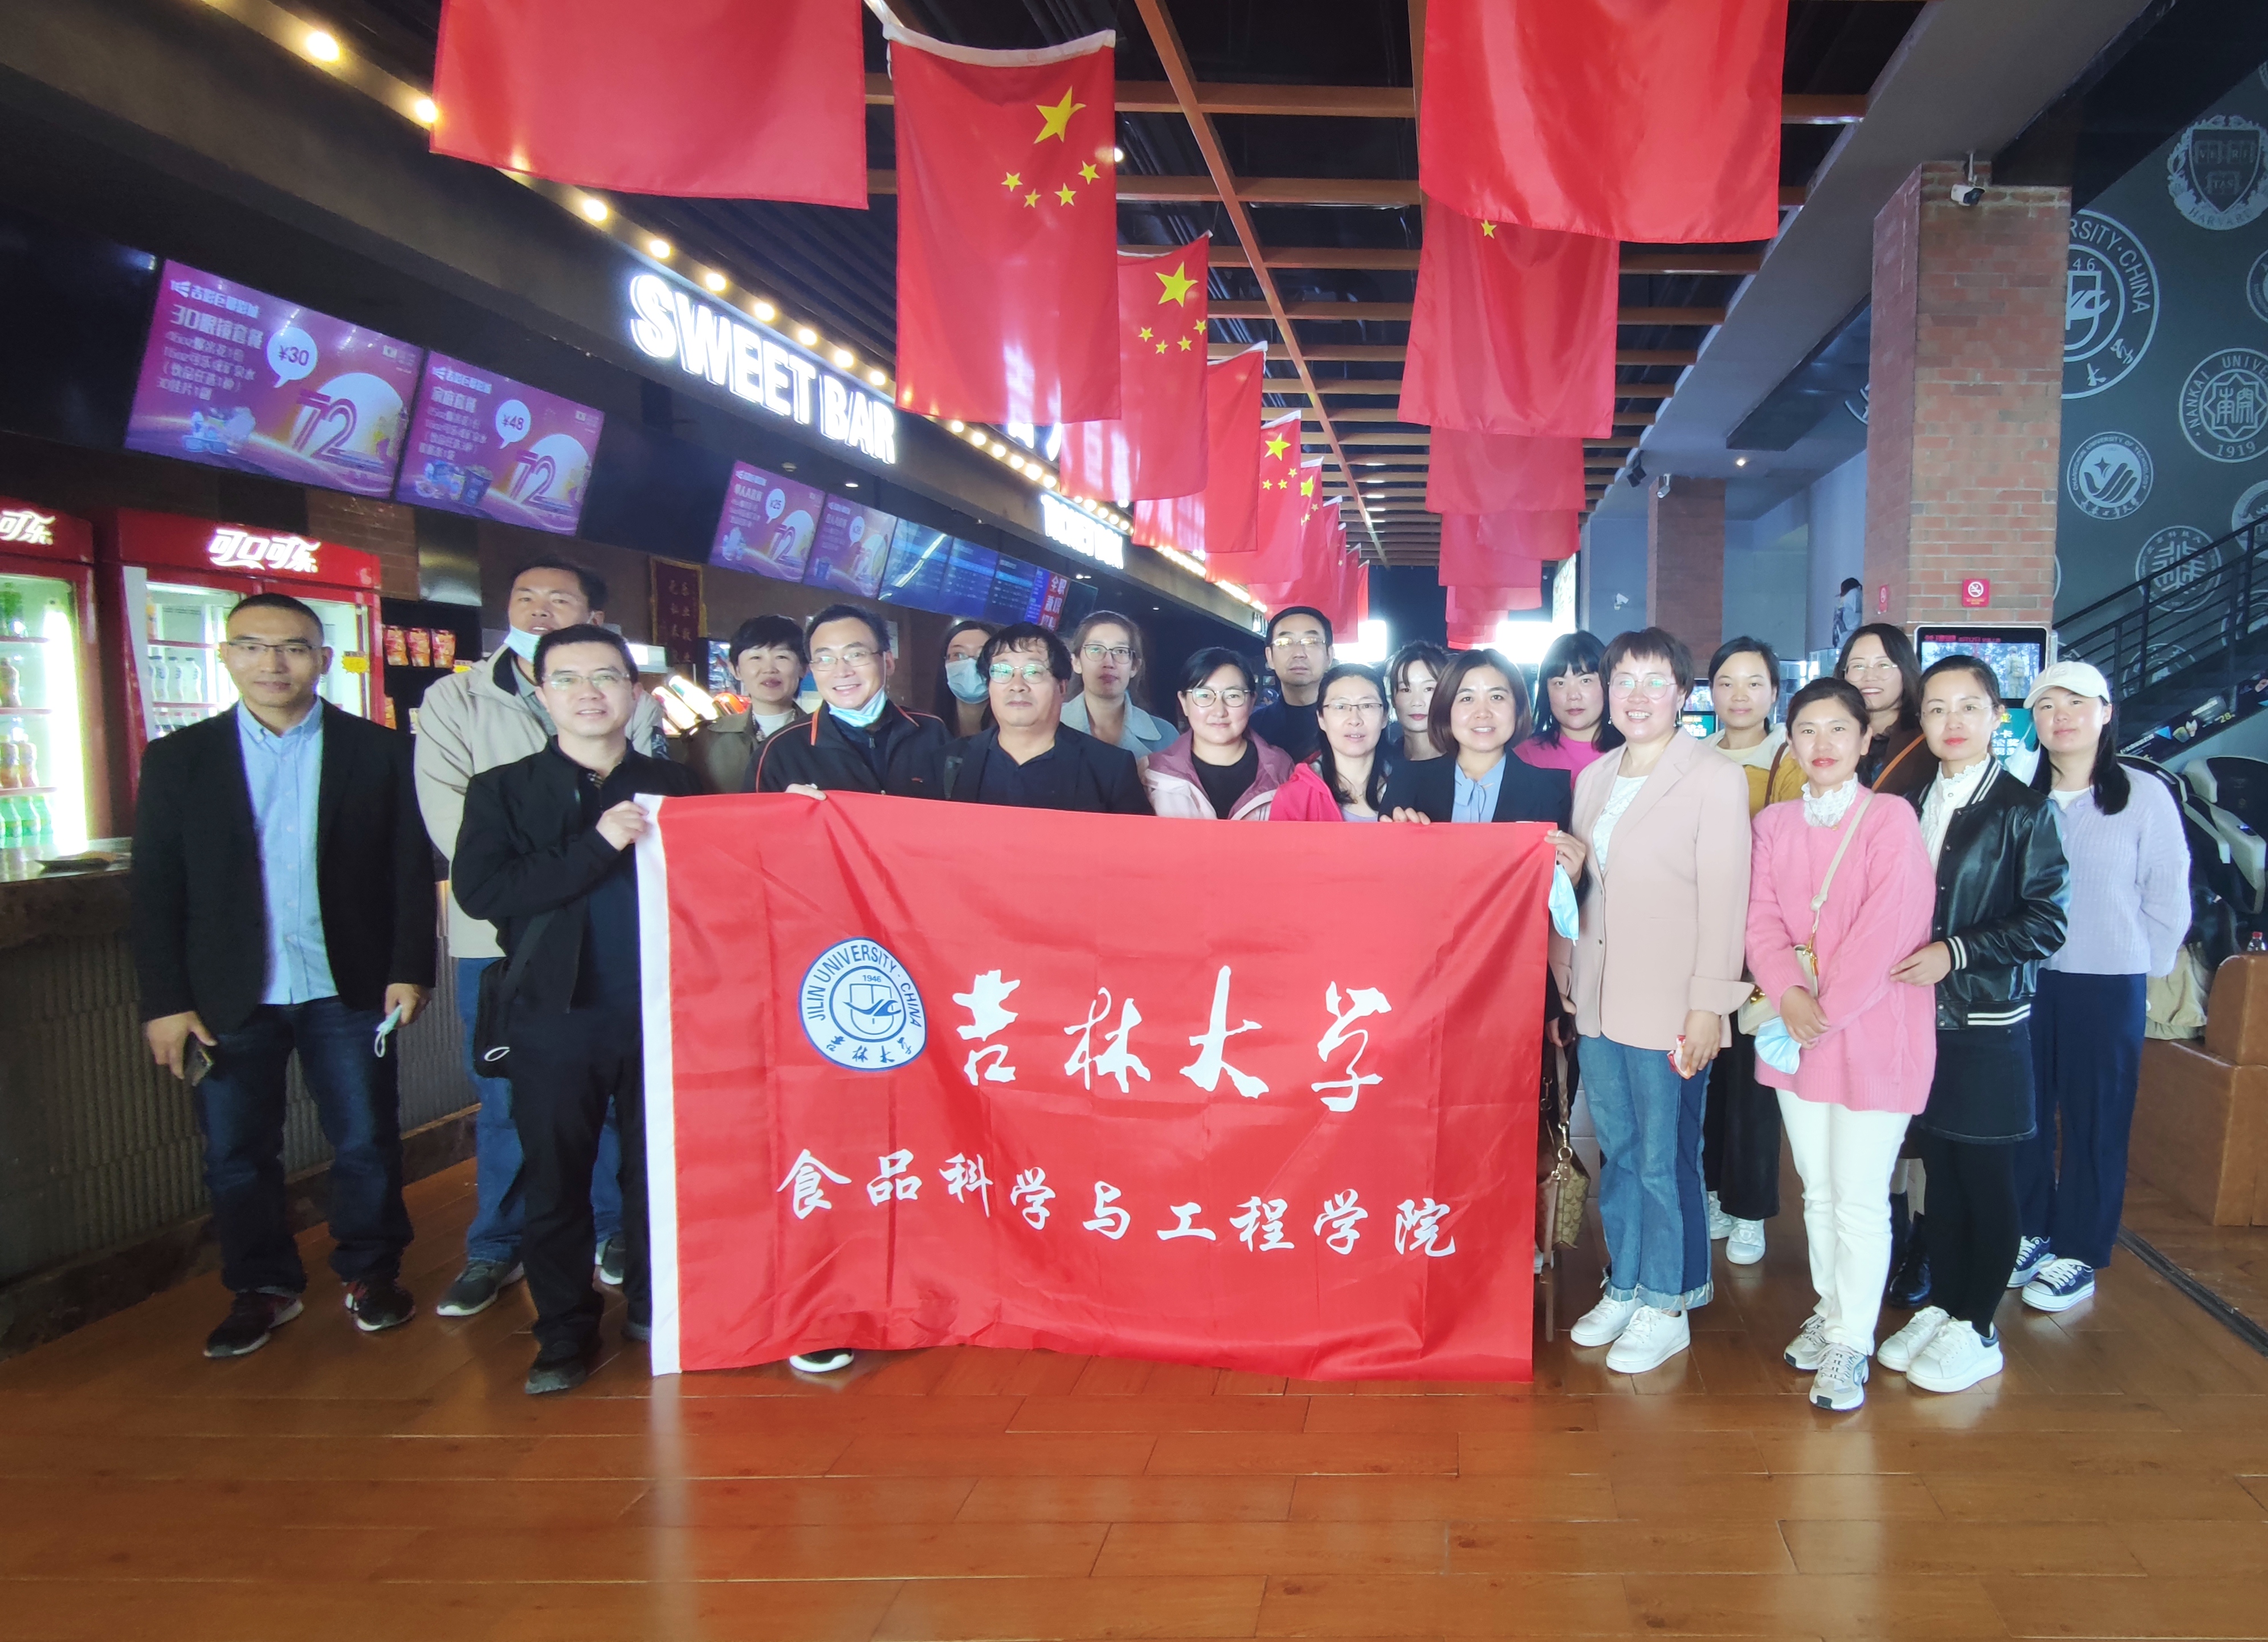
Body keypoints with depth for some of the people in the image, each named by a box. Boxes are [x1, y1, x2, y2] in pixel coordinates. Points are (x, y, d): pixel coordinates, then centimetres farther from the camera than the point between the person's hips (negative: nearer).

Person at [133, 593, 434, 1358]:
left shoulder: (379, 751, 1)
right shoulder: (177, 760, 4)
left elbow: (412, 870, 1)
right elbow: (156, 890, 2)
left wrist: (409, 970, -6)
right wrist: (165, 1002, -4)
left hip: (348, 988, -1)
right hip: (229, 998, 1)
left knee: (366, 1143, 7)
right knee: (236, 1154, 9)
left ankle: (371, 1273, 25)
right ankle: (261, 1288, 26)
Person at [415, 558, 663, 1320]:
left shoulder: (632, 705, 6)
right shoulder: (454, 700, 6)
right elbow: (446, 813, -4)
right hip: (497, 935, 0)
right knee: (505, 1101, 7)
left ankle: (614, 1230, 25)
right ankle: (496, 1247, 22)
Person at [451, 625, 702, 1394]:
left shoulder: (675, 785, 9)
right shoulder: (503, 790, 4)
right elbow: (480, 889, -12)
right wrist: (596, 847, -17)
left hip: (659, 1011, 1)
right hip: (556, 1017, -1)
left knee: (657, 1171, 10)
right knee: (556, 1180, 7)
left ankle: (654, 1310, 28)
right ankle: (565, 1332, 22)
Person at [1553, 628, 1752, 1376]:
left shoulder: (1713, 780, -7)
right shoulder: (1593, 778, 13)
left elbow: (1724, 900, -10)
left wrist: (1708, 1006, -14)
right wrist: (1566, 980, 12)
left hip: (1670, 1007, -6)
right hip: (1599, 1002, 6)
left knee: (1664, 1161, 2)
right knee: (1617, 1153, 14)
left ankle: (1667, 1307, 17)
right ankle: (1624, 1287, 28)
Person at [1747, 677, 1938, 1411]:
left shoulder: (1891, 819, -9)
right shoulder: (1773, 822, 7)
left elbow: (1885, 930, -15)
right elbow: (1762, 918, 1)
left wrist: (1827, 1008, -14)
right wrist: (1788, 994, -15)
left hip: (1873, 1030, -5)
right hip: (1795, 1029, 5)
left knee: (1859, 1197, -1)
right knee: (1817, 1189, 16)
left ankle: (1849, 1344, 11)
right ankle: (1832, 1308, 33)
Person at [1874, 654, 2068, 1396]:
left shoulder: (2024, 810, -6)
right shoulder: (1912, 804, 9)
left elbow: (2047, 922, -10)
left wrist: (1956, 953, -16)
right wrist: (1902, 960, -1)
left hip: (1988, 1022, -4)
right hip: (1922, 1017, 5)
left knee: (1986, 1180, 3)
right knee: (1940, 1171, 13)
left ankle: (1976, 1330, 15)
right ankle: (1940, 1307, 25)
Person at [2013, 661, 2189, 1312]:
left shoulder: (2146, 798, -7)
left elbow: (2166, 901, -4)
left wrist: (2139, 969, -2)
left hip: (2107, 987, -3)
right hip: (2025, 981, 3)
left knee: (2094, 1119, 6)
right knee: (2025, 1113, 11)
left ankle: (2077, 1253, 18)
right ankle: (2029, 1234, 26)